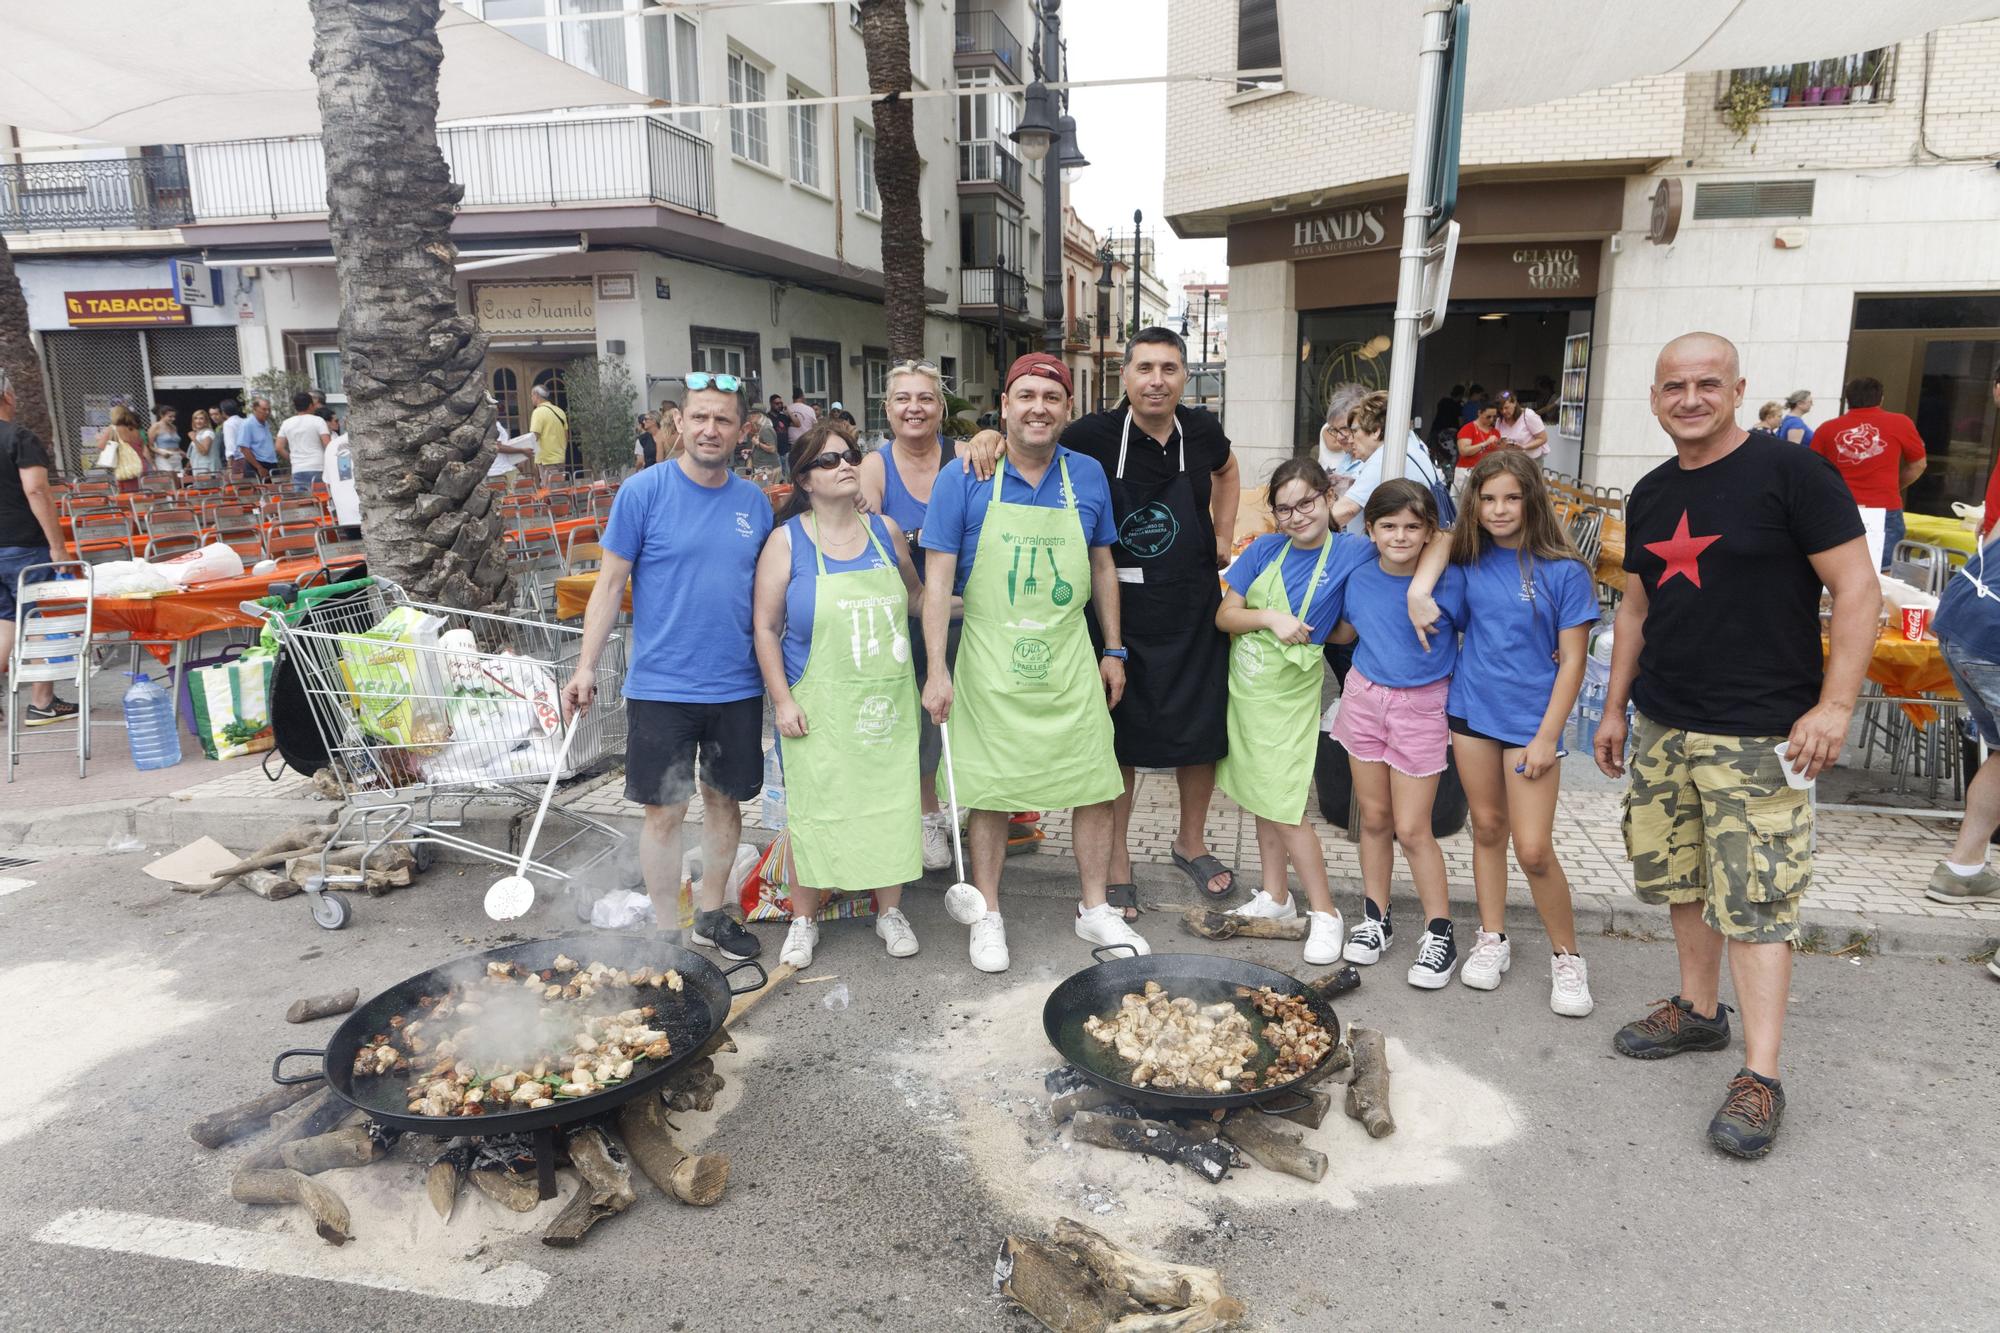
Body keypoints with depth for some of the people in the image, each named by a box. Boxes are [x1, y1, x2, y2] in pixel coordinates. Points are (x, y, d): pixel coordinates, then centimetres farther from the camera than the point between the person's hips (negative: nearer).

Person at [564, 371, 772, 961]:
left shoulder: (754, 502, 5)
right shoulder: (644, 490, -6)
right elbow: (610, 584, -4)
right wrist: (586, 667, -9)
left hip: (737, 687, 4)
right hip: (660, 686, -3)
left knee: (725, 800, 14)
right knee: (664, 811, 4)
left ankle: (711, 914, 32)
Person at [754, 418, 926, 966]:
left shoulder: (885, 531, 6)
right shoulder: (787, 540, -4)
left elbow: (915, 594, 24)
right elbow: (766, 627, -3)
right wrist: (782, 700, -8)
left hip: (888, 700, 3)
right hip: (819, 707, -3)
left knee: (891, 800, 7)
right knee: (812, 805, 3)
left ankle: (889, 910, 25)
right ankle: (804, 919, 22)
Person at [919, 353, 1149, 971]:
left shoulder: (1088, 476, 5)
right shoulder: (964, 479, -5)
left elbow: (1102, 567, 13)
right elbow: (938, 578, -7)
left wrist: (1113, 651, 11)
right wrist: (937, 670, -12)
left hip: (1069, 663, 3)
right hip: (991, 663, -2)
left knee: (1095, 786, 7)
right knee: (991, 791, 7)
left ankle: (1096, 909, 25)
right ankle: (986, 914, 24)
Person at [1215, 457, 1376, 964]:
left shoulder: (1354, 552, -9)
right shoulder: (1265, 549, 0)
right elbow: (1224, 615, -2)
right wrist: (1270, 618, -17)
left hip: (1288, 698, -4)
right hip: (1244, 689, 5)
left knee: (1284, 809, -5)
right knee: (1260, 799, 14)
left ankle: (1324, 913, 10)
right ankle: (1275, 897, 29)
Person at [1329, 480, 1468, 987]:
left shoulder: (1450, 580, -14)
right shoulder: (1360, 578, -3)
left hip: (1421, 707, -4)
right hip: (1365, 698, 4)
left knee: (1411, 829, -2)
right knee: (1374, 818, 13)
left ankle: (1439, 932, 15)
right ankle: (1375, 918, 27)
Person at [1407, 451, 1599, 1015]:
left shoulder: (1564, 572, -9)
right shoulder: (1470, 562, 1)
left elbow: (1572, 661, -8)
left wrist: (1548, 736, -12)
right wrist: (1420, 590, 2)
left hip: (1530, 721, -4)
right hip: (1472, 710, 4)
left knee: (1533, 849, -6)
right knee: (1487, 828, 14)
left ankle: (1567, 957, 14)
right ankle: (1492, 940, 28)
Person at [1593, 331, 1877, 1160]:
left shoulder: (1791, 473, -8)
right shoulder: (1649, 496, 11)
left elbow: (1857, 588, -10)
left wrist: (1835, 705, -16)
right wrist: (1615, 707, 17)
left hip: (1758, 736, -6)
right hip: (1664, 727, 7)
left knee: (1755, 900, -5)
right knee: (1680, 879, 15)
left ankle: (1760, 1077, 3)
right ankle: (1698, 1012, 32)